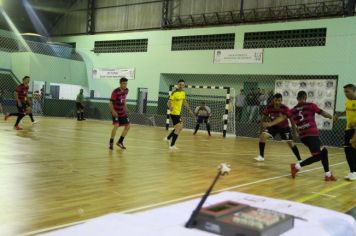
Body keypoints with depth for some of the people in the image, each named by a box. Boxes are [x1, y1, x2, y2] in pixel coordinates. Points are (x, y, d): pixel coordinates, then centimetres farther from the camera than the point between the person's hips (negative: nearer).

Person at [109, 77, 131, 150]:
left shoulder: (126, 90, 1)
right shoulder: (115, 91, -19)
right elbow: (111, 102, -18)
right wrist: (113, 111, -30)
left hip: (123, 112, 7)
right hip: (116, 112, -7)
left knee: (128, 126, 7)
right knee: (116, 126, -22)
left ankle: (120, 142, 21)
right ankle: (111, 142, -4)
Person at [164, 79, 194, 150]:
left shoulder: (183, 92, 8)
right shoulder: (174, 93, -18)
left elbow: (184, 101, 22)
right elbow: (169, 102, -23)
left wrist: (189, 109, 23)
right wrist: (170, 107, -43)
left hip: (178, 113, 9)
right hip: (174, 113, -9)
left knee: (180, 127, 19)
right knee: (178, 128, -11)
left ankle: (168, 138, 33)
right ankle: (172, 145, -4)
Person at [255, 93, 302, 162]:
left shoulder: (285, 108, -27)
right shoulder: (268, 107, -23)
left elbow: (291, 119, -17)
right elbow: (264, 118, -9)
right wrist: (262, 129, -7)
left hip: (284, 127, -1)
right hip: (273, 126, 1)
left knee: (290, 143, -1)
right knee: (263, 135, -20)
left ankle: (299, 160, 16)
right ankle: (261, 156, -8)